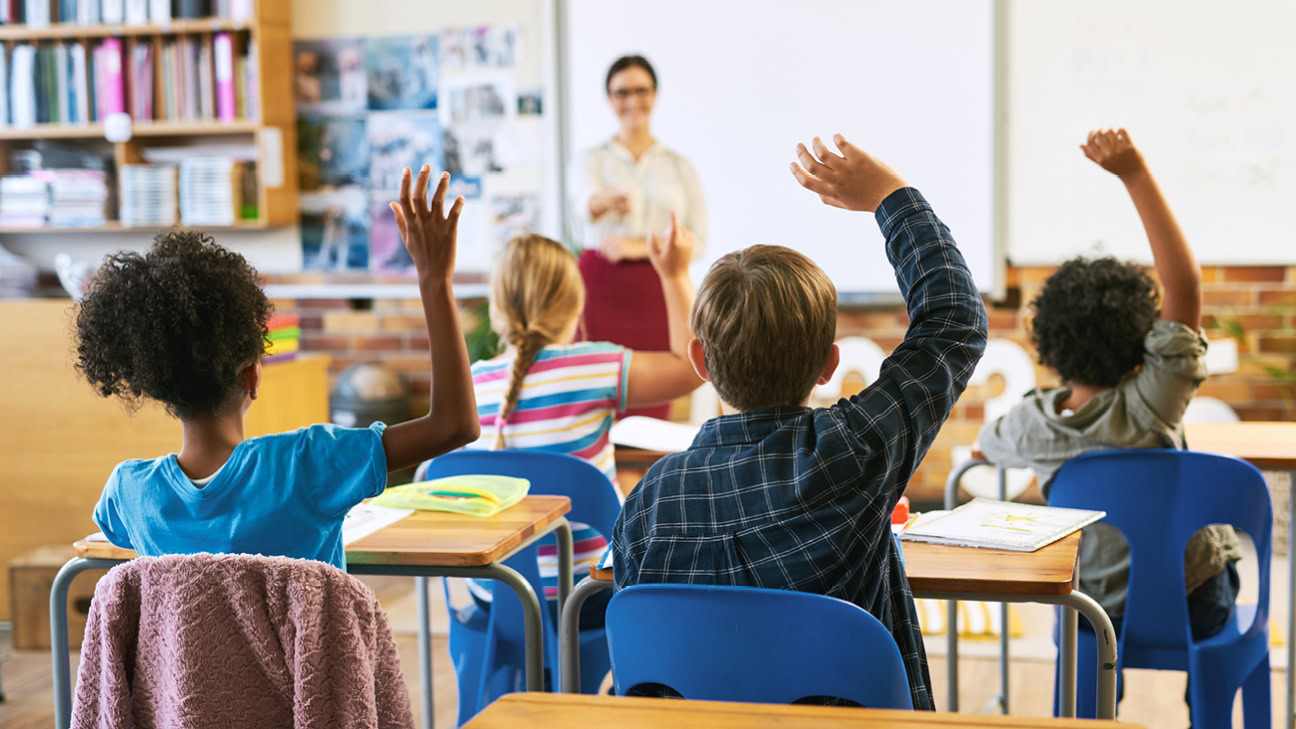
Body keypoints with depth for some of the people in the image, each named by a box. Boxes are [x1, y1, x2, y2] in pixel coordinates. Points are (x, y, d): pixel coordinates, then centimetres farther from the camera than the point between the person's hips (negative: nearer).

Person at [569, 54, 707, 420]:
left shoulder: (680, 166, 12)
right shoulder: (592, 160, 7)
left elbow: (698, 241, 6)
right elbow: (585, 203, -16)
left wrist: (639, 247, -9)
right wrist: (609, 198, -40)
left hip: (658, 294, 1)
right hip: (602, 289, -1)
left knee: (652, 410, -2)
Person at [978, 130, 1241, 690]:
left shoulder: (1033, 424, -18)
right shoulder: (1150, 405, -29)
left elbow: (987, 443, 9)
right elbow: (1184, 282, -35)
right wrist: (1135, 174, -37)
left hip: (1096, 614, 3)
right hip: (1192, 610, -2)